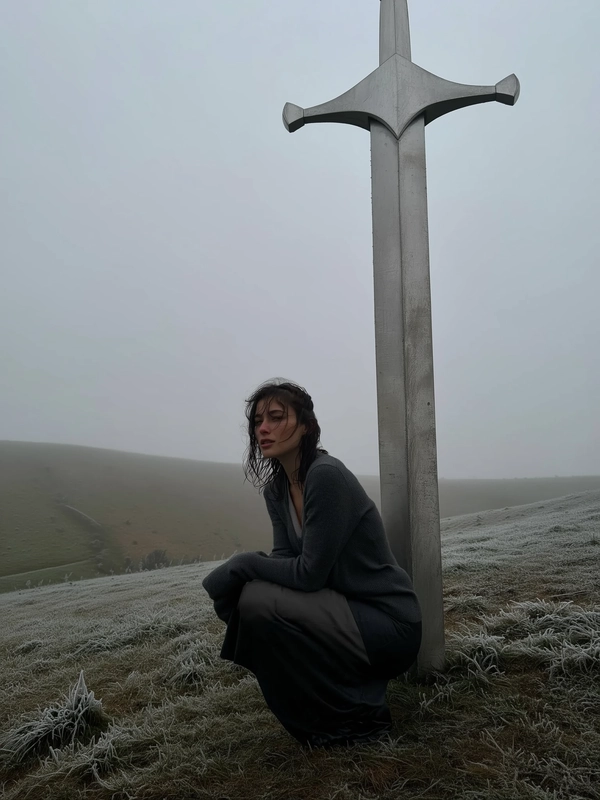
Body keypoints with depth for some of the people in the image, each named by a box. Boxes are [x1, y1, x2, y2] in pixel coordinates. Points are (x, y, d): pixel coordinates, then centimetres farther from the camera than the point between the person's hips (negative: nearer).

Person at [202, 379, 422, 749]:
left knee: (259, 603, -21)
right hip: (349, 611, 9)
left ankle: (358, 717, -1)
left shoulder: (327, 475, -23)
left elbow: (310, 573, -24)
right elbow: (285, 559, 2)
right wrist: (237, 573, -17)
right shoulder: (277, 487, 4)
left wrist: (240, 565, -15)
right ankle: (358, 691, 13)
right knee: (251, 595, 0)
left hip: (389, 624, -9)